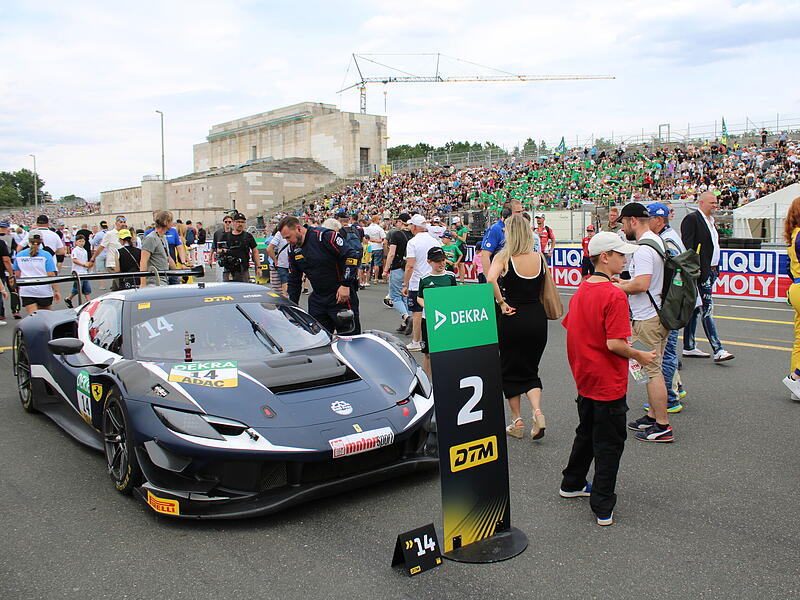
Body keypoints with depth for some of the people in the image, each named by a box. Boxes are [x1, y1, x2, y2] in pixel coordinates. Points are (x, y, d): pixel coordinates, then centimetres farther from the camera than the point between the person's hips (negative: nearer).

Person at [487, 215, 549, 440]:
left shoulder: (503, 257, -11)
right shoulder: (540, 257, 1)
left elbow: (491, 279, -28)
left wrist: (501, 303, -16)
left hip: (512, 318, -3)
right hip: (537, 317, 3)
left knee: (510, 370, 14)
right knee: (530, 370, 17)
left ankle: (517, 421, 17)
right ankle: (537, 412, -4)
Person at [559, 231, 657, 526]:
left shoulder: (580, 291, 4)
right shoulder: (614, 295, -21)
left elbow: (571, 330, 12)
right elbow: (615, 344, -25)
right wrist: (640, 356, -9)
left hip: (585, 378, 8)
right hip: (609, 383, -8)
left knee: (586, 433, 24)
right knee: (609, 444, 4)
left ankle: (572, 484, 38)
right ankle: (603, 508, 12)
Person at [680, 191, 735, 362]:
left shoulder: (711, 221, 19)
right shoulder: (691, 219, -10)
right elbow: (687, 246, -18)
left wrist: (716, 269, 18)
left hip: (711, 270, 10)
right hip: (700, 271, -10)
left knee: (696, 309, 12)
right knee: (707, 309, -9)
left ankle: (689, 347, 18)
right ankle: (718, 350, -9)